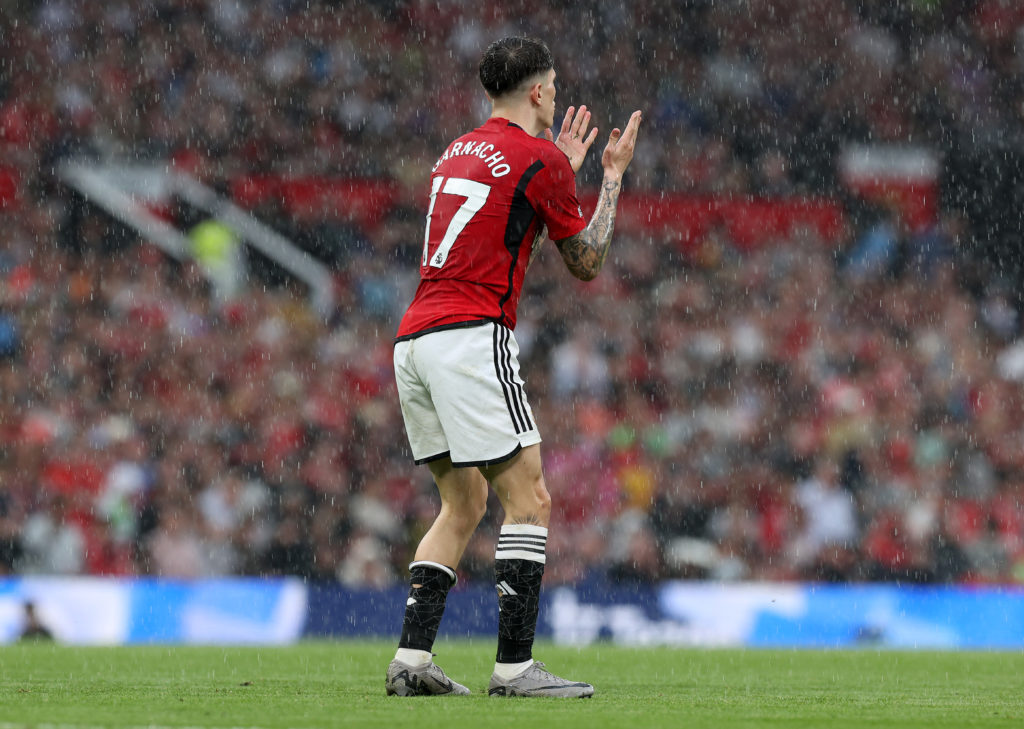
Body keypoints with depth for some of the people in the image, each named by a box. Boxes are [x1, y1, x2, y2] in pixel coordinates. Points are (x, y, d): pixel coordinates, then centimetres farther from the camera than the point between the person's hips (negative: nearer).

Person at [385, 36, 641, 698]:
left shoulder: (457, 154, 21)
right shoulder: (540, 158, -3)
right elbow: (586, 263, 7)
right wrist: (614, 175, 17)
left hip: (414, 339, 9)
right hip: (472, 338, -9)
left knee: (463, 504, 15)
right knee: (529, 499, -6)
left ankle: (412, 659, 6)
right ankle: (516, 666, -12)